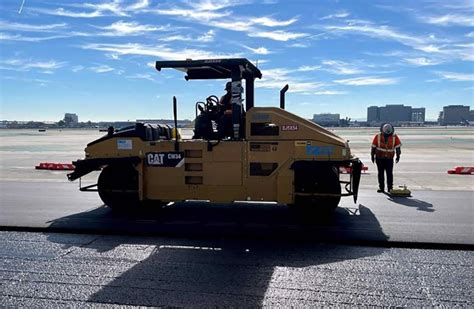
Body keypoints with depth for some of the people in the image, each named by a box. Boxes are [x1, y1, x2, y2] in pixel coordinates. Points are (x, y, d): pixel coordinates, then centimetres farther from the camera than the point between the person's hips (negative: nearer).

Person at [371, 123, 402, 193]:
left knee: (389, 173, -4)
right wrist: (372, 156, 4)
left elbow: (398, 146, 2)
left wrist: (398, 156, 0)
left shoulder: (394, 137, -3)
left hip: (389, 159, 0)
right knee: (380, 173, 5)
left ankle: (390, 188, 2)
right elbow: (373, 146, 2)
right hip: (379, 158, 0)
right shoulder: (378, 137, -5)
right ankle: (381, 188, 12)